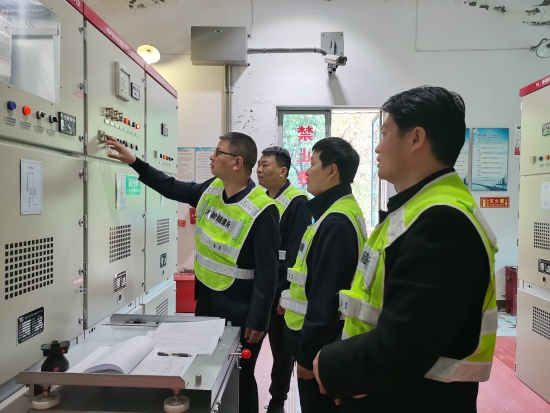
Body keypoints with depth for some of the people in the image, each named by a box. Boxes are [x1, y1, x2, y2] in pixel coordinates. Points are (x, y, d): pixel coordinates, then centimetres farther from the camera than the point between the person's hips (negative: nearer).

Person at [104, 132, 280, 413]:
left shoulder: (261, 210, -22)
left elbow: (267, 272, -19)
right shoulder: (212, 189, 0)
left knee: (239, 379, 12)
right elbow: (173, 189, 15)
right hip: (205, 299, 7)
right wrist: (133, 162, 11)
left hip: (239, 310, -7)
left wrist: (257, 321, -16)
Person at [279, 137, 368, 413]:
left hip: (320, 345, -9)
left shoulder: (335, 224, -24)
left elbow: (326, 297, -25)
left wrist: (308, 353, -19)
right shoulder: (336, 214, 9)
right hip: (319, 339, 9)